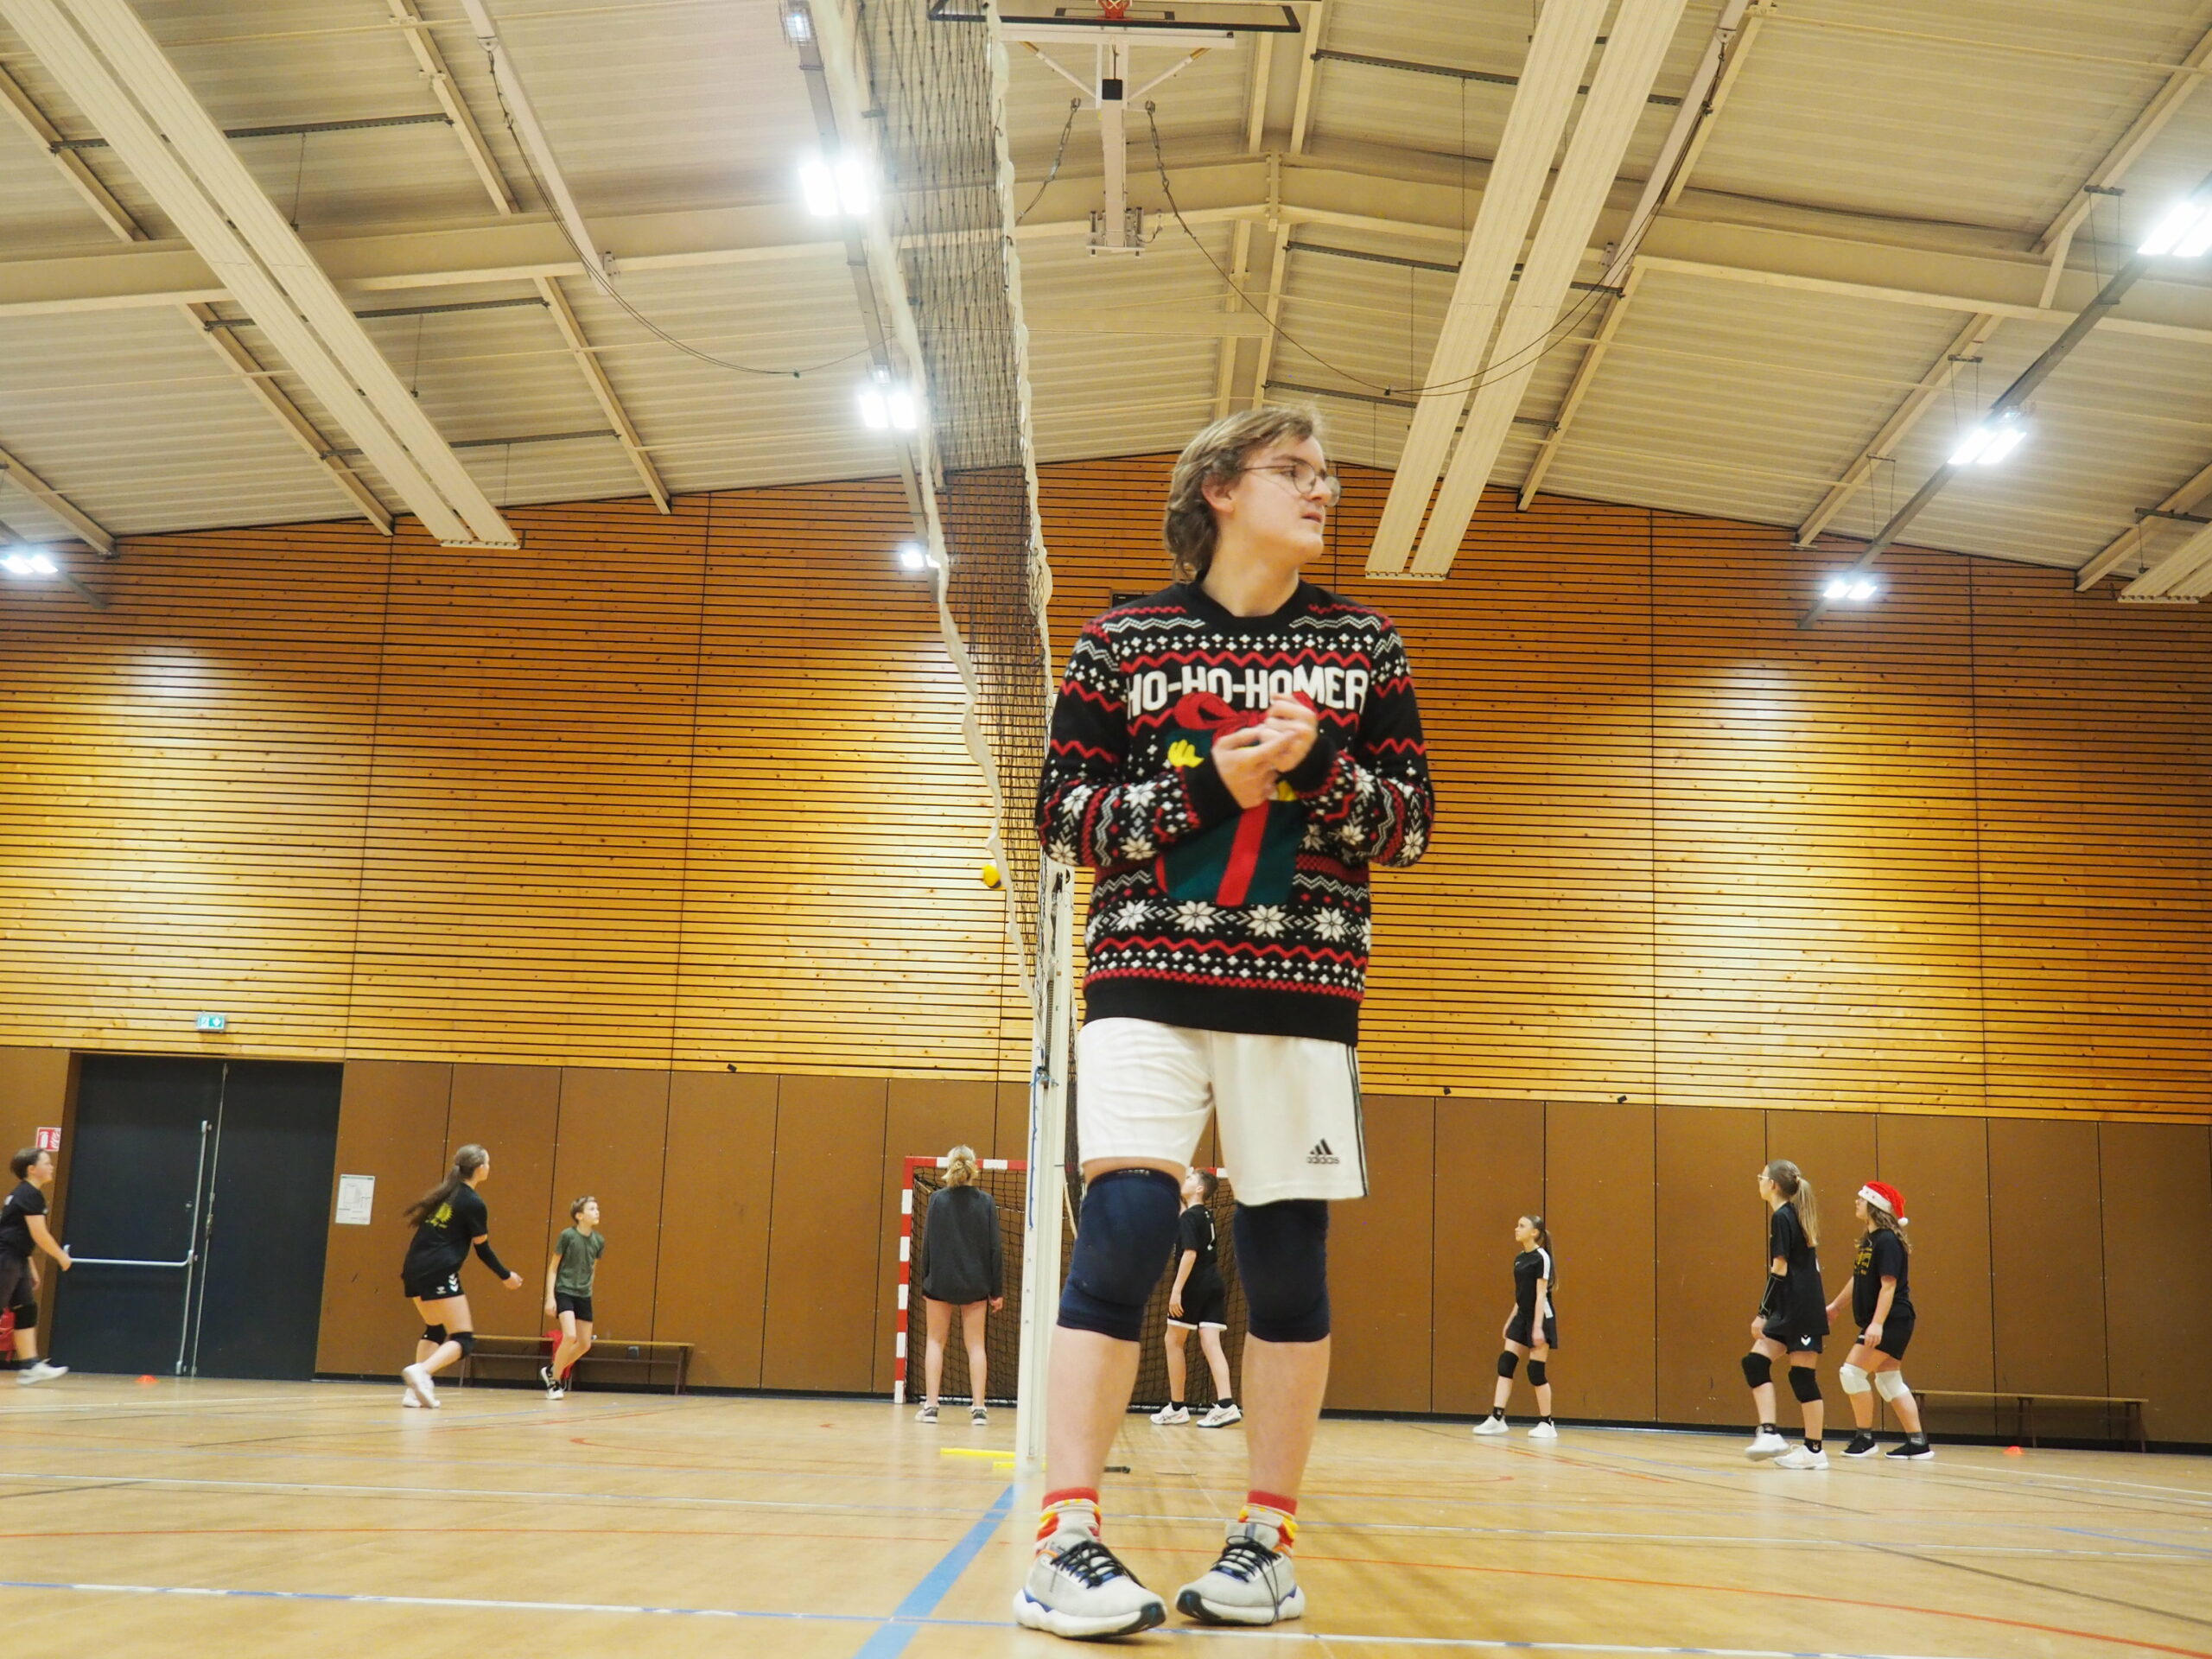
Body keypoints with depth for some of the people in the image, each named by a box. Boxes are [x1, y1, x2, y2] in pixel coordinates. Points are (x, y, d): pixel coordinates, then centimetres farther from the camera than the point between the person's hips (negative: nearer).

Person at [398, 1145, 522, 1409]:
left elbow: (420, 1224, 19)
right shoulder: (473, 1204, -7)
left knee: (434, 1329, 25)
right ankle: (421, 1372, -31)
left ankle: (416, 1390, 13)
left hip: (415, 1269, 8)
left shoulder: (444, 1193, 13)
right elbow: (483, 1249, -1)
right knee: (463, 1340, -6)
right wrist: (506, 1277, 11)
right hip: (439, 1274, -8)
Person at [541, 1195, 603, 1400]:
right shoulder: (567, 1235, -12)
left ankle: (552, 1370, 27)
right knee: (570, 1336, -22)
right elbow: (553, 1268, -6)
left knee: (585, 1345, 6)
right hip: (564, 1292, -6)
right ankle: (554, 1382, -5)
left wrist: (588, 1287, 13)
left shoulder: (599, 1240, 1)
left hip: (584, 1296, 6)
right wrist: (550, 1297, -10)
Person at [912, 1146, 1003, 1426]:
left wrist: (925, 1280, 5)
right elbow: (995, 1248, -3)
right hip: (975, 1284, 1)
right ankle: (979, 1407, 4)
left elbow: (928, 1244, -4)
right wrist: (997, 1290, 3)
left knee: (935, 1341, 9)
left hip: (940, 1282, -1)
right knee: (975, 1344, 8)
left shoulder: (937, 1199, -5)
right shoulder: (985, 1202, -4)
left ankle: (930, 1405, 4)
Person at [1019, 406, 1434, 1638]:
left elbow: (1413, 822, 8)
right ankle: (1067, 1544, -10)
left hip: (1301, 990, 2)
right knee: (1125, 1226, -14)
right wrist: (1207, 788, -12)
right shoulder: (1122, 641, 5)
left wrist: (1318, 768, -11)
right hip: (1148, 979, -2)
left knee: (1288, 1254, 2)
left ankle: (1269, 1540, 14)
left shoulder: (1364, 646, 10)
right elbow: (1062, 813, 2)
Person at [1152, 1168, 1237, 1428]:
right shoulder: (1206, 1215, 15)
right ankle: (1226, 1405, -17)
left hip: (1194, 1286, -8)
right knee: (1210, 1344, -2)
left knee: (1173, 1341, 5)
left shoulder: (1189, 1218, -10)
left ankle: (1177, 1407, 8)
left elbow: (1190, 1253, -20)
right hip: (1214, 1285, 8)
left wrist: (1176, 1290, -23)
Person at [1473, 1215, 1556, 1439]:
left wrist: (1538, 1326, -21)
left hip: (1539, 1319, -8)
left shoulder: (1541, 1257, -13)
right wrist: (1510, 1321, 17)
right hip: (1522, 1318, 8)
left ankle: (1547, 1424, 7)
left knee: (1536, 1371, -5)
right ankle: (1497, 1418, -2)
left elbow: (1541, 1294, -17)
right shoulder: (1519, 1259, 11)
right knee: (1505, 1363, -1)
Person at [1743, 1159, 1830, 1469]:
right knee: (1755, 1361, 2)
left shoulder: (1781, 1217, -13)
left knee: (1803, 1376, -3)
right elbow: (1810, 1264, 18)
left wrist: (1763, 1314, -15)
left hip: (1799, 1310, -9)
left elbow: (1779, 1270, -17)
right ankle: (1769, 1433, -4)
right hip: (1790, 1311, 9)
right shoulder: (1797, 1215, 15)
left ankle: (1814, 1450, 2)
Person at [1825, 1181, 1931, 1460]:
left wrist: (1877, 1323, -28)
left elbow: (1889, 1285, -22)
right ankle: (1918, 1443, 13)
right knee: (1889, 1380, 10)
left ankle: (1865, 1438, -2)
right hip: (1880, 1323, 10)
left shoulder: (1887, 1241, -16)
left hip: (1892, 1322, -10)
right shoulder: (1869, 1239, 13)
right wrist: (1837, 1305, 32)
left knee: (1853, 1371, -11)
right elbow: (1859, 1279, 25)